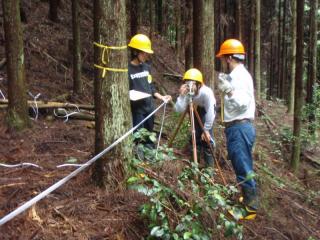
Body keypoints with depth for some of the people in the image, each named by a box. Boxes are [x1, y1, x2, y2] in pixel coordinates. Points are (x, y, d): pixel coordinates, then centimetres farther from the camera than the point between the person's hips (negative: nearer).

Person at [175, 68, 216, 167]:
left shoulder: (206, 92, -40)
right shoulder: (186, 93, -30)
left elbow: (210, 112, -33)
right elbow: (179, 110, -35)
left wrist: (206, 129, -29)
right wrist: (182, 96, -48)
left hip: (207, 109, -3)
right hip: (195, 109, 3)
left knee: (206, 137, -14)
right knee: (196, 135, 1)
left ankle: (209, 166, -1)